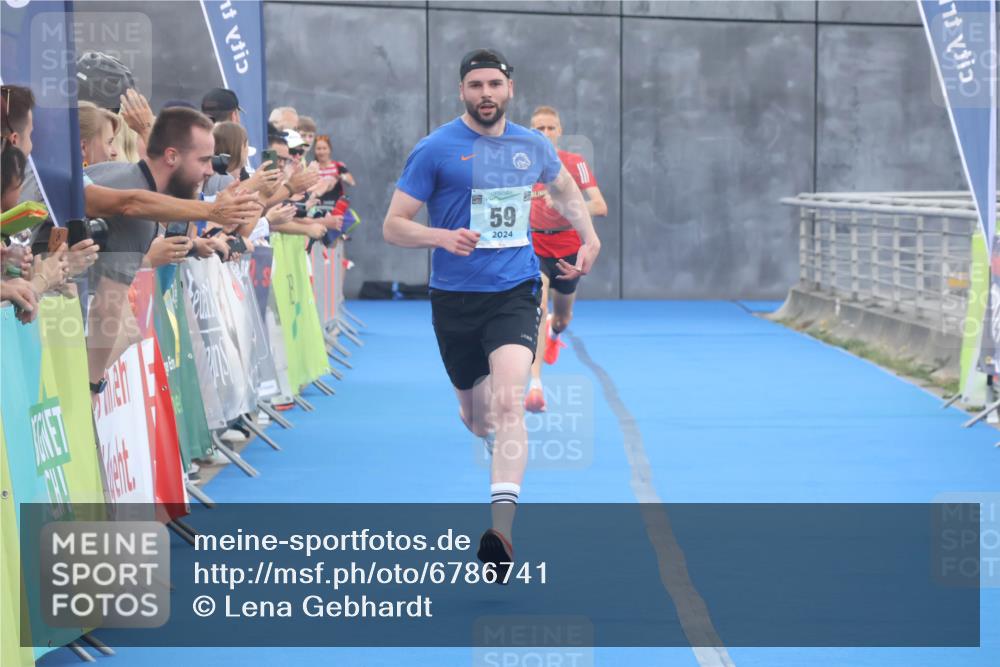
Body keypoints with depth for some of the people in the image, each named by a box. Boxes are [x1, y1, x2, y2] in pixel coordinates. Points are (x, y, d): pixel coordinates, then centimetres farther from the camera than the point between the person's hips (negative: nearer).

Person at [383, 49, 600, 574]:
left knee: (508, 402, -22)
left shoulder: (533, 147, 6)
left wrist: (589, 238, 13)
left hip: (514, 294, 0)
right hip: (455, 299, 0)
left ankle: (502, 530, -30)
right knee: (476, 419, 13)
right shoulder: (435, 150, -5)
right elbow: (393, 226, -6)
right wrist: (442, 237, -24)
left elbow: (565, 189, 28)